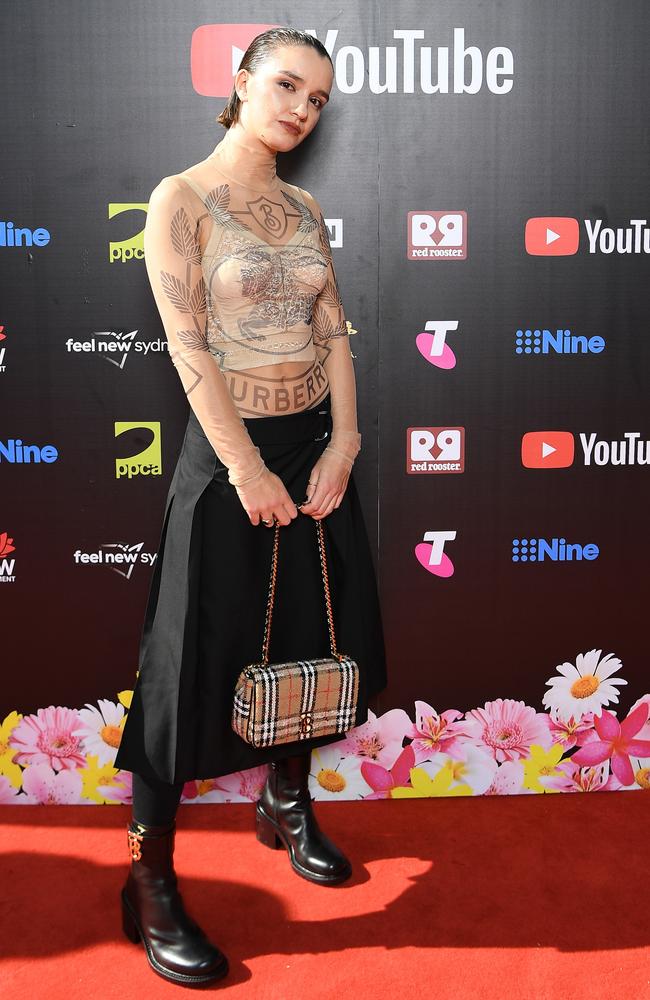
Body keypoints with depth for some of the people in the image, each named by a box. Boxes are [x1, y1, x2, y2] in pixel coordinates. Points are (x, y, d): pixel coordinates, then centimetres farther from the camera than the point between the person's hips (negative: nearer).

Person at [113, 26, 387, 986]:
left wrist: (343, 442, -6)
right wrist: (247, 468, -17)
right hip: (227, 450, -6)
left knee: (315, 638, 15)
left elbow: (334, 331, 6)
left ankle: (286, 802, 39)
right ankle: (150, 883, 12)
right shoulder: (182, 198, -7)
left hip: (318, 443, 7)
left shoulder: (305, 208, 11)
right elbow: (189, 346, -15)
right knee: (197, 661, -2)